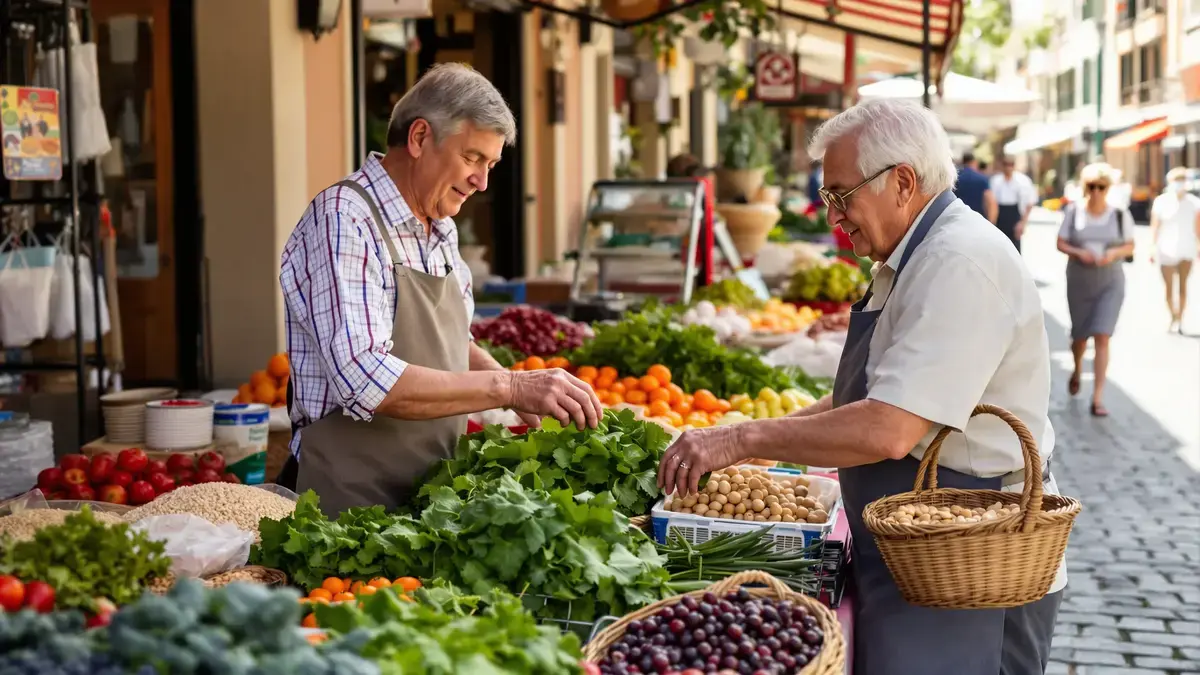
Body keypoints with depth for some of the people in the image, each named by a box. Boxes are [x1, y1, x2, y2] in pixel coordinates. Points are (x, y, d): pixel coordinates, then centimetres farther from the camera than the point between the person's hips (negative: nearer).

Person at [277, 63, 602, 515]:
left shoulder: (441, 231, 13)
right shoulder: (341, 220, -15)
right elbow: (366, 380, -27)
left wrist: (510, 382, 4)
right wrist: (508, 387, -23)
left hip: (433, 493, 8)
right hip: (351, 498, -8)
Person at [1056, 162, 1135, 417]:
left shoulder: (1120, 215, -4)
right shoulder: (1073, 212, -3)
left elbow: (1130, 246, 4)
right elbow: (1060, 243, 1)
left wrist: (1114, 253, -17)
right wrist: (1078, 253, -19)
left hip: (1110, 284, -1)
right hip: (1079, 283, 1)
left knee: (1102, 337, -13)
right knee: (1080, 336, 13)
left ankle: (1098, 398, -11)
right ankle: (1077, 370, 49)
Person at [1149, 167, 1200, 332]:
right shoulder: (1161, 202, -4)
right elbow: (1154, 227, -2)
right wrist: (1153, 248, -6)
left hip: (1186, 249, 1)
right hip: (1167, 249, -1)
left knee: (1183, 285, -5)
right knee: (1169, 287, 3)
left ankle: (1180, 319, -1)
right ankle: (1174, 318, 12)